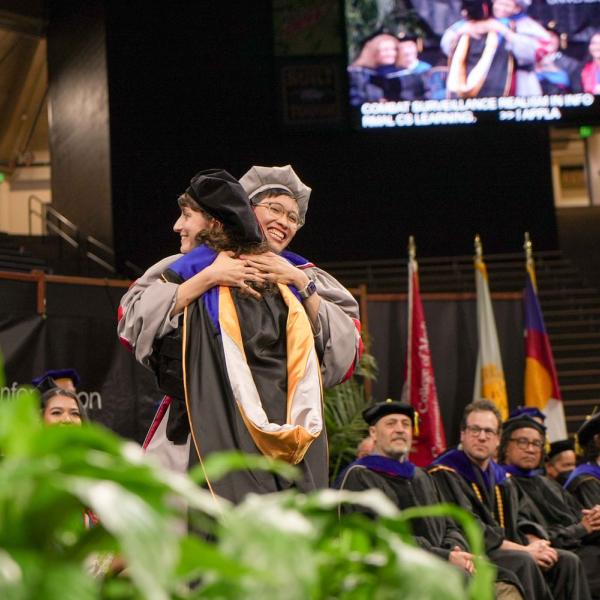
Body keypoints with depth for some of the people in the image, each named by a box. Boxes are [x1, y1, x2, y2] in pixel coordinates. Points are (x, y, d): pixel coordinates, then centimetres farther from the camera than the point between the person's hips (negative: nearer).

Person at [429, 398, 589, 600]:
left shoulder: (501, 476, 17)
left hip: (505, 551, 8)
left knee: (568, 562, -9)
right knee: (523, 562, -32)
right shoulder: (445, 473, -8)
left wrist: (536, 545, -9)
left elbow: (518, 522, 15)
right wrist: (524, 550, -17)